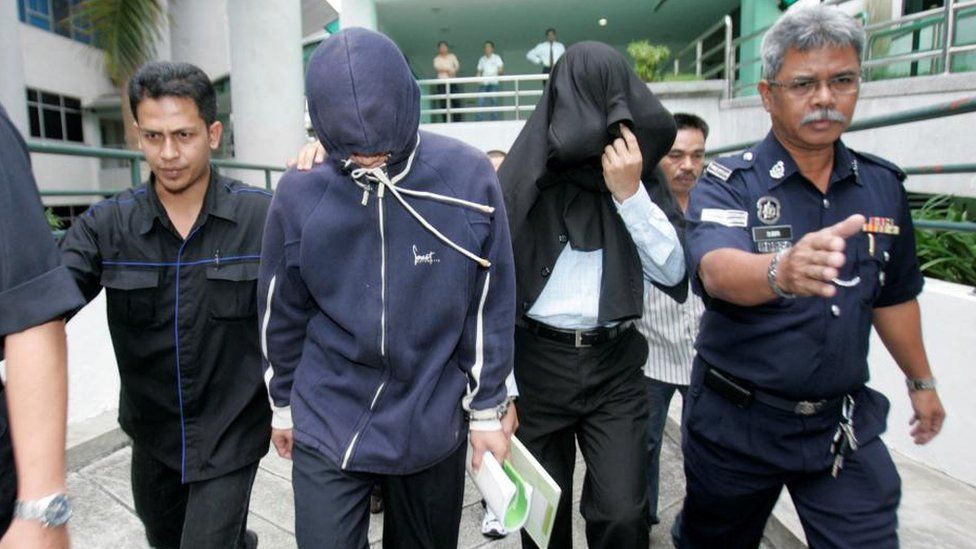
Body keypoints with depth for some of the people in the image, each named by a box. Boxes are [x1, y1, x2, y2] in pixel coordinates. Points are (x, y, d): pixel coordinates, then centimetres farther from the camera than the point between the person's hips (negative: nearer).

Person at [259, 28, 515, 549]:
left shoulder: (469, 177, -13)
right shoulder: (300, 191, -11)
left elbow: (489, 307, -5)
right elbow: (282, 313, 3)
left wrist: (487, 408, -1)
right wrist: (284, 404, 12)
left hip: (434, 423, 1)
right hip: (327, 427, 0)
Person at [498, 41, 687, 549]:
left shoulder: (639, 174, 4)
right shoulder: (528, 172, -5)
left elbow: (673, 271, -2)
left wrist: (629, 192, -15)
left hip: (616, 362, 2)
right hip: (538, 361, -1)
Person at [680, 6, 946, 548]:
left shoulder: (883, 184, 1)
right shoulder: (728, 183, -14)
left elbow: (893, 294, 14)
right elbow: (717, 270, -34)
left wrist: (921, 380, 22)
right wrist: (781, 272, -54)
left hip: (844, 423, 4)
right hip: (737, 421, -3)